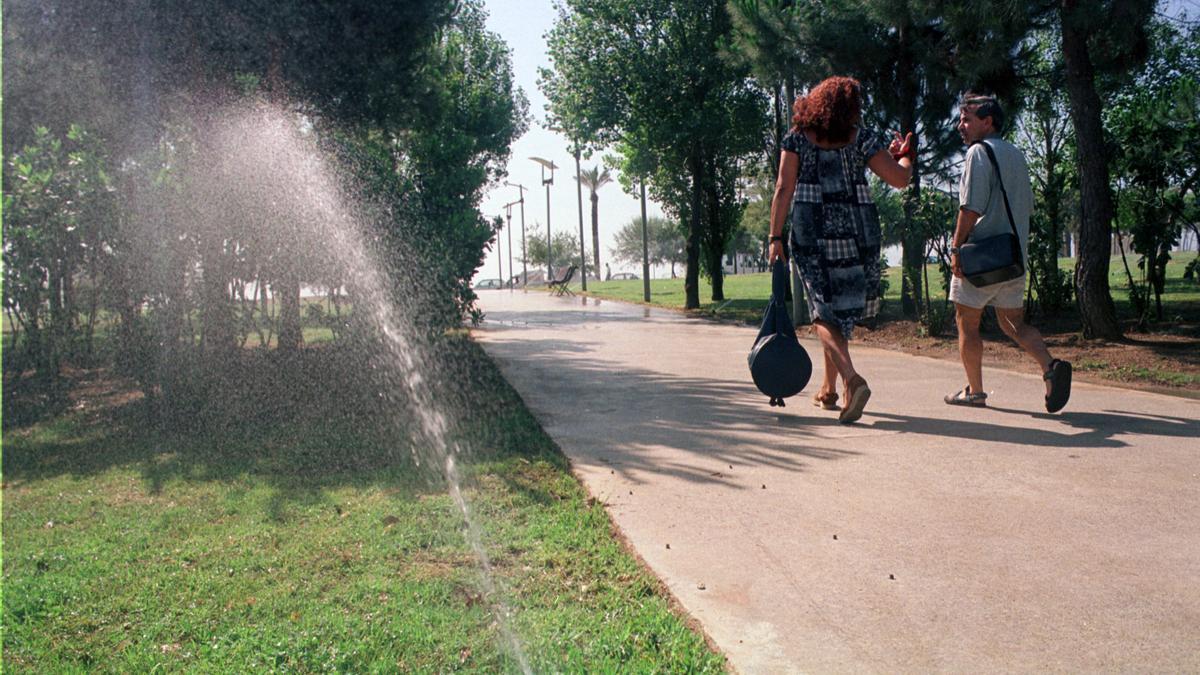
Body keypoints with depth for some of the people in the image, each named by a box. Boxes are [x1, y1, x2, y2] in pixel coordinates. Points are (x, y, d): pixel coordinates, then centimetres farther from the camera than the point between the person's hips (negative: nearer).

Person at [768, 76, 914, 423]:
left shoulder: (797, 137, 4)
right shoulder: (862, 138, 4)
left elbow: (783, 190, -3)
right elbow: (900, 179, 0)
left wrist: (776, 237, -3)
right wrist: (904, 156, 22)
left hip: (812, 232, -1)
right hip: (857, 231, 2)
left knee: (825, 311, -1)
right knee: (844, 306, 13)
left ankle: (852, 378, -25)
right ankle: (828, 389, 22)